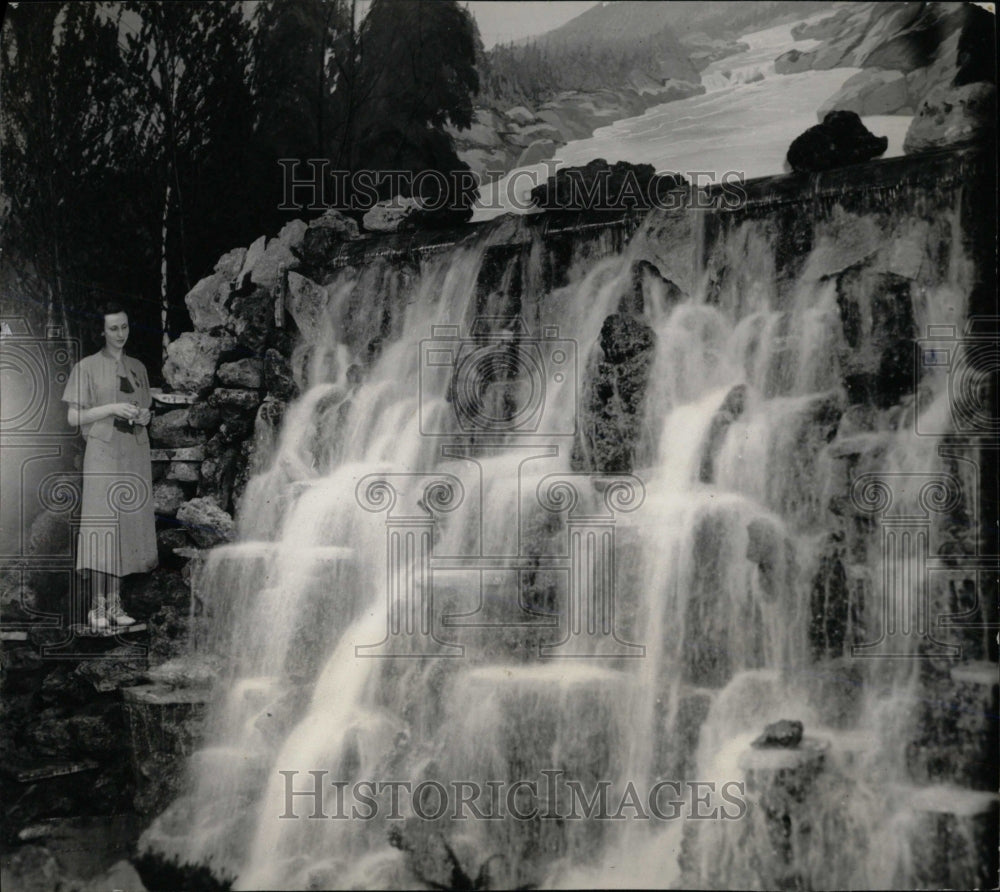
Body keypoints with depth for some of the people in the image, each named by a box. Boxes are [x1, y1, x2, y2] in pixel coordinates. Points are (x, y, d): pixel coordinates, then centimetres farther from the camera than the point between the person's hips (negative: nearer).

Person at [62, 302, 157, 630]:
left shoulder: (137, 367, 14)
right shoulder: (86, 367, 0)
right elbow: (74, 417, -4)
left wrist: (143, 416, -1)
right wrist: (112, 409, -15)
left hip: (135, 452, 5)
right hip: (103, 452, -5)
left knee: (127, 524, 3)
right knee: (101, 524, -8)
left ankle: (115, 603, 9)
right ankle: (98, 606, -4)